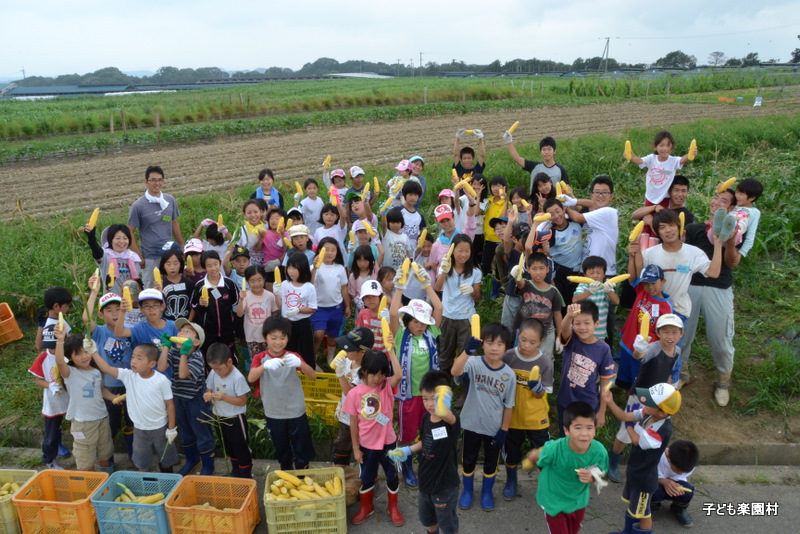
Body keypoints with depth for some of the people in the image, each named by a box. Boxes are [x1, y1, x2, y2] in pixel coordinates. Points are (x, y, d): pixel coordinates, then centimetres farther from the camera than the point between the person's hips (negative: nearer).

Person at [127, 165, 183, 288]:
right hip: (150, 258, -4)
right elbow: (130, 233, -5)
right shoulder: (138, 206, -7)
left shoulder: (170, 200, 5)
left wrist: (182, 246, 12)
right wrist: (139, 256, -10)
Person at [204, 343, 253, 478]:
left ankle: (246, 476, 26)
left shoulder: (238, 378, -25)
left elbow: (242, 401, -21)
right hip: (220, 418, 7)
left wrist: (224, 397, -32)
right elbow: (209, 390, 4)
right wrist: (207, 395, -19)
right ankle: (235, 472, 43)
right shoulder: (213, 373, -7)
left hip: (235, 419, -7)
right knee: (229, 448, 24)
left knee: (241, 448, 8)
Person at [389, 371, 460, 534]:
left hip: (445, 485, -6)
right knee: (427, 519, 28)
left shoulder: (451, 421, -28)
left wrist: (443, 410, -78)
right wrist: (407, 450, -1)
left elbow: (448, 417, -56)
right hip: (426, 481, 7)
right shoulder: (426, 417, -7)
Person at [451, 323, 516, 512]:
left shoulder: (509, 374, -13)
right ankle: (467, 491, 43)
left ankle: (487, 493, 45)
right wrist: (467, 350, -53)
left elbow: (508, 405, -4)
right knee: (468, 460, 18)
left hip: (495, 428, 1)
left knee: (491, 463, 20)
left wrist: (504, 430, -3)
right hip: (472, 424, -1)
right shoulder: (474, 363, -18)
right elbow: (454, 372, -40)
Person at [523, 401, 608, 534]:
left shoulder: (599, 451, -29)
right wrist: (531, 457, 5)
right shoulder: (554, 449, -38)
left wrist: (591, 477, -31)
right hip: (553, 500, -4)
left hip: (578, 500, 4)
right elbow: (536, 455, -16)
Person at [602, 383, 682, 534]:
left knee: (642, 513, 17)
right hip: (634, 471, 8)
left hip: (644, 479, -8)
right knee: (631, 506, 30)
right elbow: (624, 416, -10)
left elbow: (637, 441, -24)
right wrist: (610, 402, -24)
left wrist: (629, 426, -8)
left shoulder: (663, 431, -36)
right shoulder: (647, 414, -15)